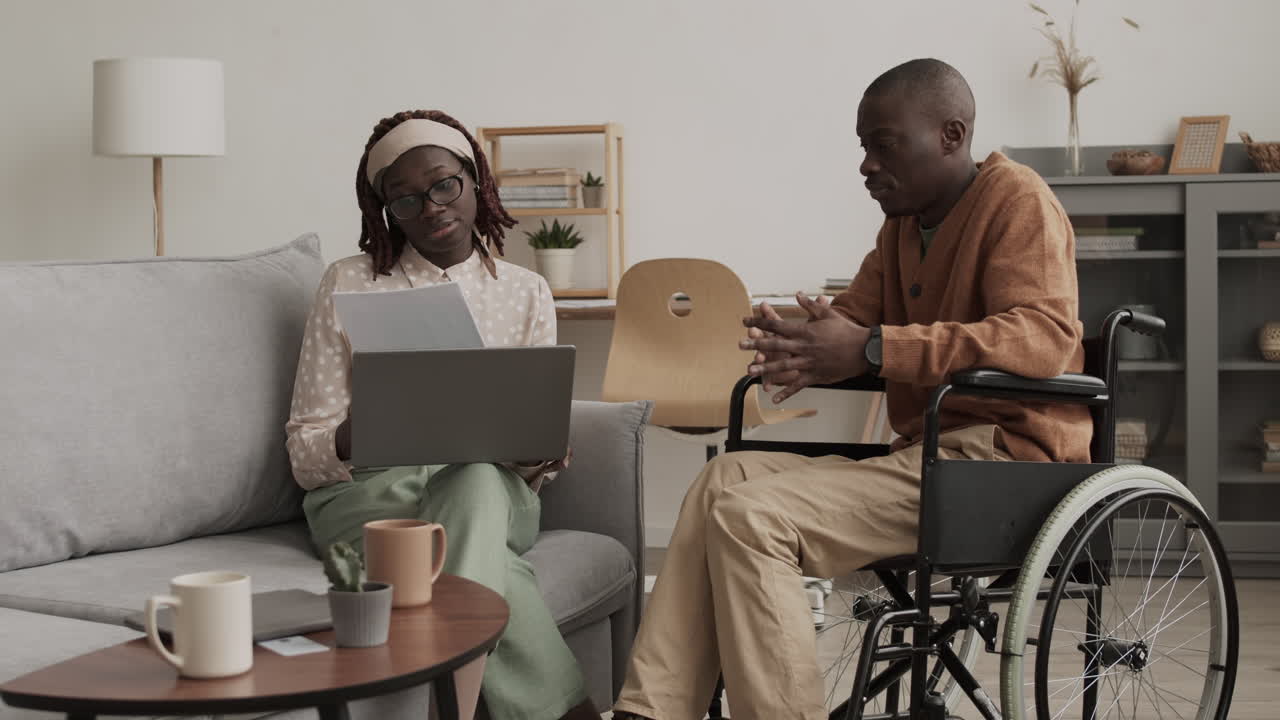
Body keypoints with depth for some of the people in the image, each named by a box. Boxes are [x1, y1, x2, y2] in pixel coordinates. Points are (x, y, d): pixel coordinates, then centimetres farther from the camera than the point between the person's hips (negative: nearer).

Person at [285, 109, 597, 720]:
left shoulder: (526, 293, 13)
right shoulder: (348, 285, 6)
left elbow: (539, 447, 11)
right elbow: (303, 452, 3)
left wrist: (539, 456, -15)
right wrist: (349, 441, -22)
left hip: (492, 490, 2)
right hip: (363, 492, -1)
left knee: (475, 479, -38)